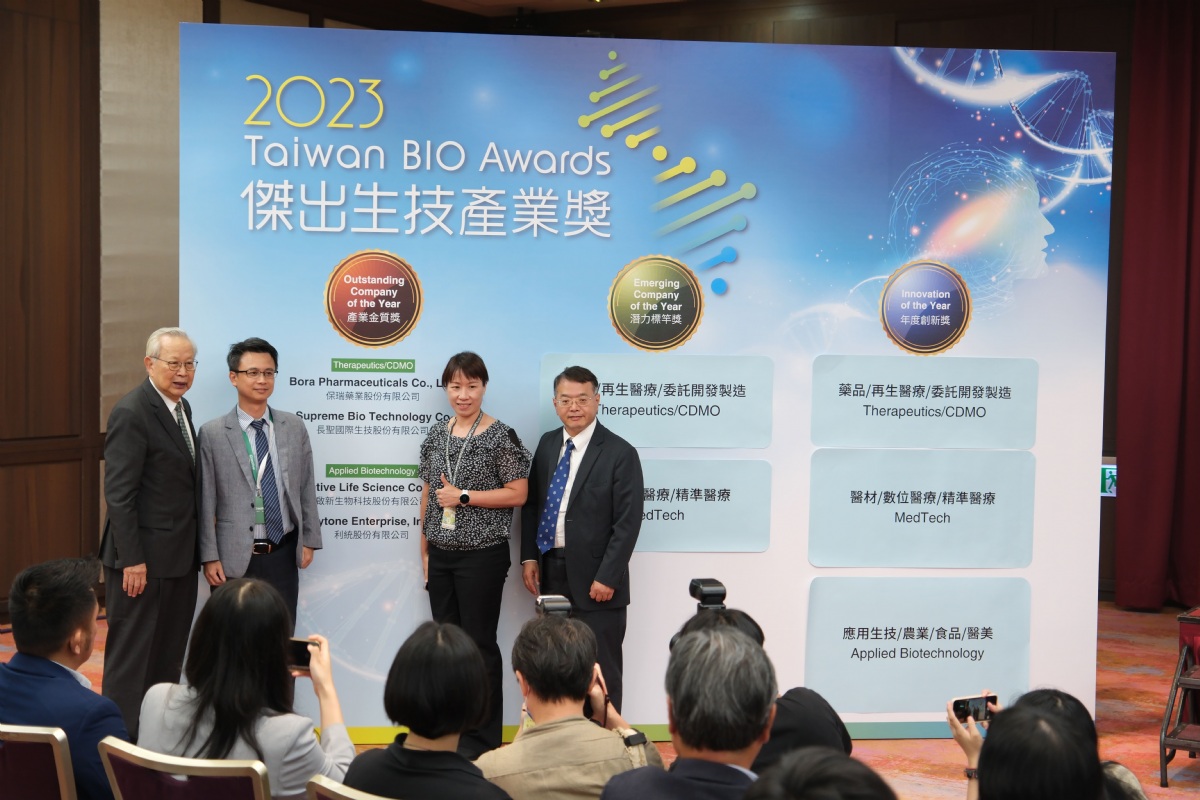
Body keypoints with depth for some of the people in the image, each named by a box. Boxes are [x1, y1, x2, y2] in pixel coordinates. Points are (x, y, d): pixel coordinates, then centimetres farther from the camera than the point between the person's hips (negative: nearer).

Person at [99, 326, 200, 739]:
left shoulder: (182, 407, 11)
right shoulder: (131, 413, -15)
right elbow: (119, 494, -18)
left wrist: (197, 547, 12)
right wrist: (132, 560, -20)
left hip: (180, 558, 9)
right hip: (144, 559, -9)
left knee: (168, 658, 15)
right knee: (131, 658, 1)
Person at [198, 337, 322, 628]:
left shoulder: (294, 427, 6)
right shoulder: (212, 434, -5)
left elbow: (306, 487, 9)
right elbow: (205, 501, -5)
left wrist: (310, 539, 6)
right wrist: (209, 557, -7)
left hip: (283, 557, 3)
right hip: (234, 560, -3)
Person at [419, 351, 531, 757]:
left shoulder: (501, 437, -9)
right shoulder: (436, 436, 8)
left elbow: (518, 494, -11)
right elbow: (428, 494, 13)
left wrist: (465, 497, -16)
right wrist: (425, 550, 12)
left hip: (482, 556, -6)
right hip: (441, 555, 6)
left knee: (479, 643, 1)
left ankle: (482, 736, 13)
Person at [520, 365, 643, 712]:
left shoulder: (620, 453, -9)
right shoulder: (547, 444, 9)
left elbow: (628, 522, -12)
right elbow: (531, 504, 14)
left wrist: (607, 578, -15)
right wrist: (529, 557, 5)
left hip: (595, 580, -5)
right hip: (550, 573, 5)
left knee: (602, 671, 4)